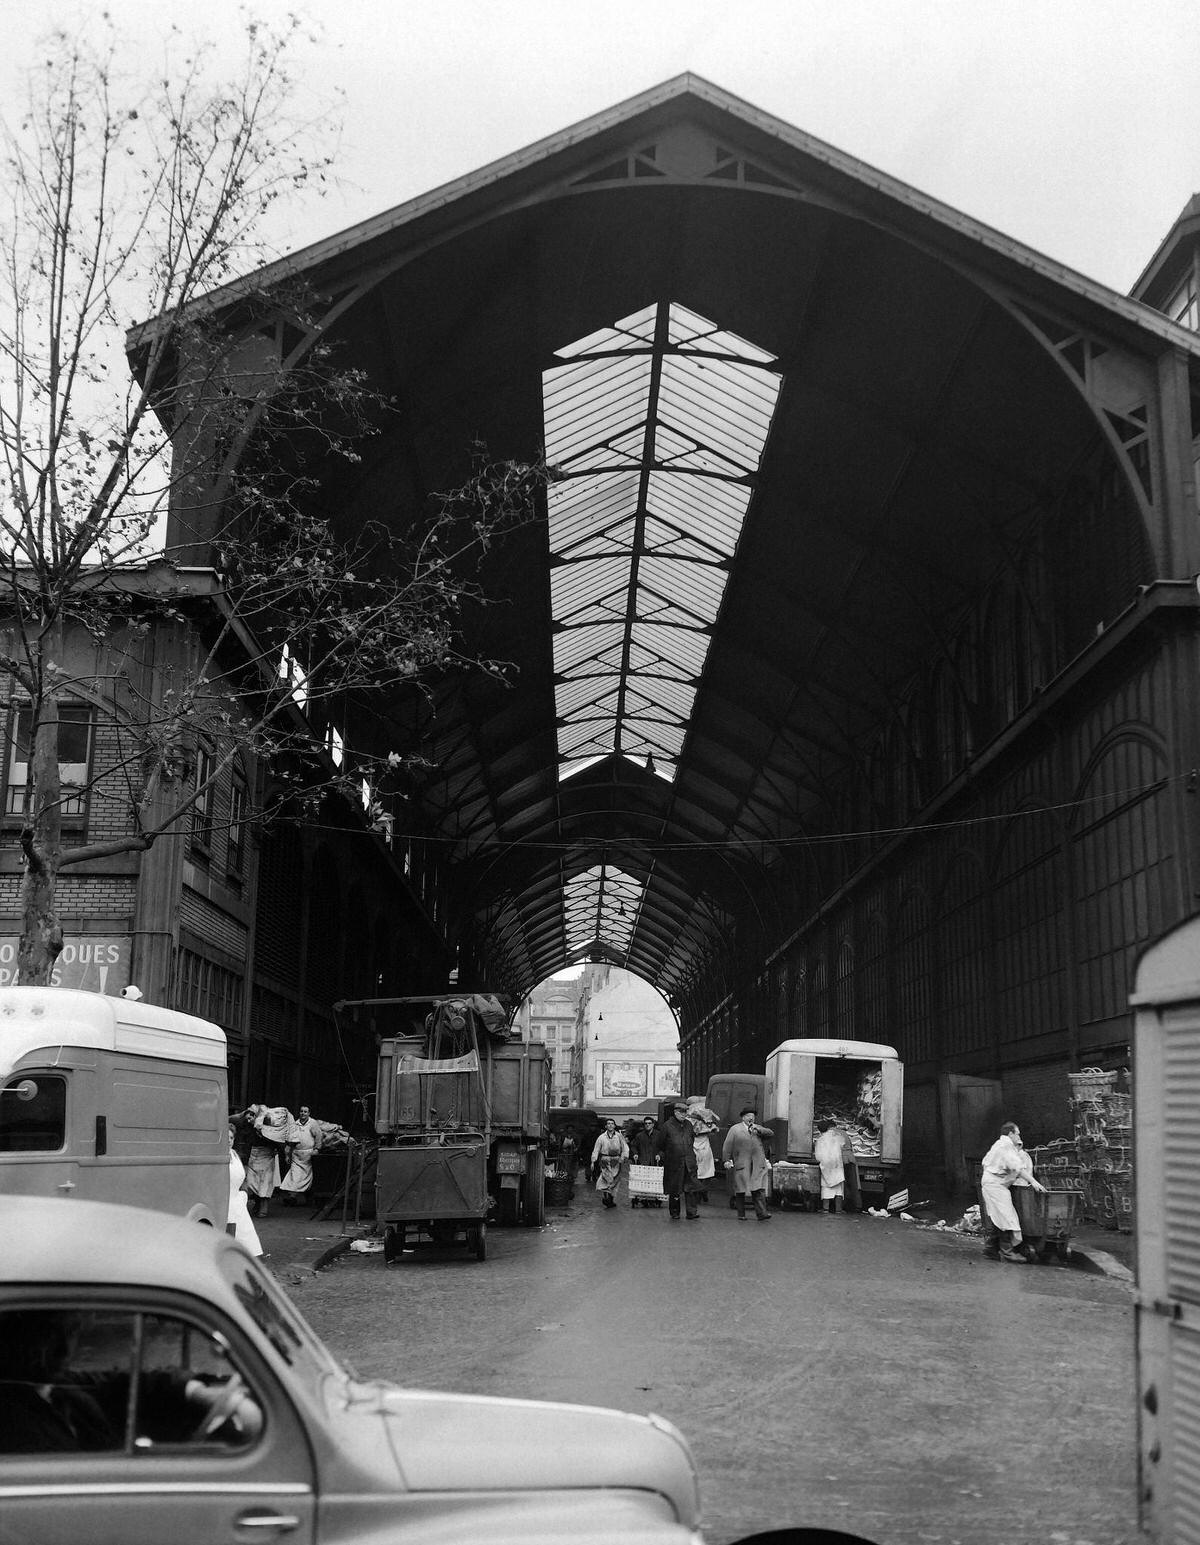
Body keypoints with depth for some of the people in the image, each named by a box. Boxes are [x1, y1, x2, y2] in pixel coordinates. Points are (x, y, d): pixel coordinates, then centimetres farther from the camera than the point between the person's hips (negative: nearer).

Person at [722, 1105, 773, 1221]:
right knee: (740, 1191, 3)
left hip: (758, 1165, 2)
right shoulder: (735, 1129, 7)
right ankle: (741, 1215, 12)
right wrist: (727, 1160, -5)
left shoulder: (757, 1128, 19)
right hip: (741, 1165, -2)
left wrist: (758, 1130, -8)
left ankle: (762, 1214, -12)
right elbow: (727, 1146, 3)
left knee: (759, 1190, -7)